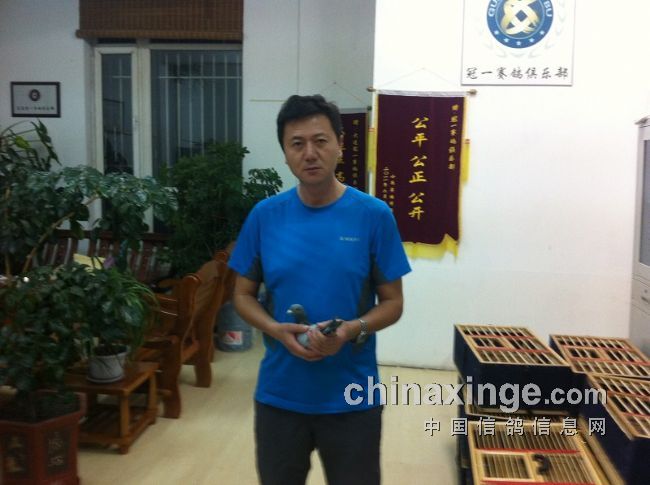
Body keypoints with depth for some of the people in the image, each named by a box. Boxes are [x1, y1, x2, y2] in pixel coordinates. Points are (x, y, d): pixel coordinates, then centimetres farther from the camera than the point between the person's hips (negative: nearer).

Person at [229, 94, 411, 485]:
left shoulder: (374, 215, -8)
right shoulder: (265, 215, -3)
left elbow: (392, 302, -2)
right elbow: (243, 294, 4)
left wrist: (353, 330, -21)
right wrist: (276, 330, -15)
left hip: (352, 398, -1)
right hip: (279, 394, 2)